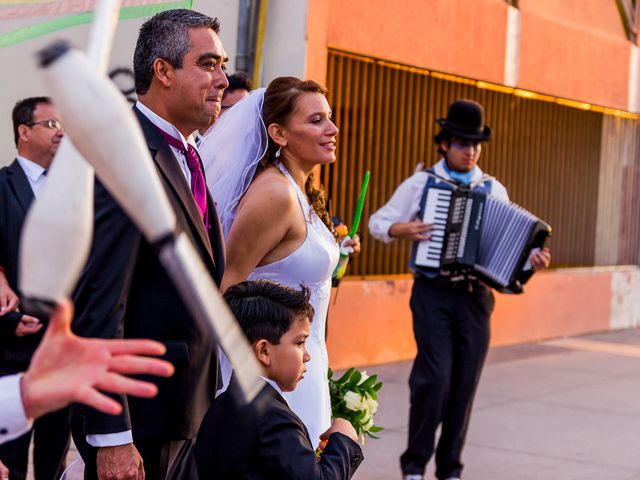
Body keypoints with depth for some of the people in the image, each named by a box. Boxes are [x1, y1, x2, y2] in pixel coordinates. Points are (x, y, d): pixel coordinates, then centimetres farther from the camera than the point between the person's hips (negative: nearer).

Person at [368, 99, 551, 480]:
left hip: (476, 297, 3)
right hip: (433, 294, -3)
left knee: (465, 384, 5)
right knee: (435, 376, -13)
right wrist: (401, 229, -15)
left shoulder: (494, 191, 10)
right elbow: (378, 222, 5)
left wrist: (531, 258, -10)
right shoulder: (421, 184, 3)